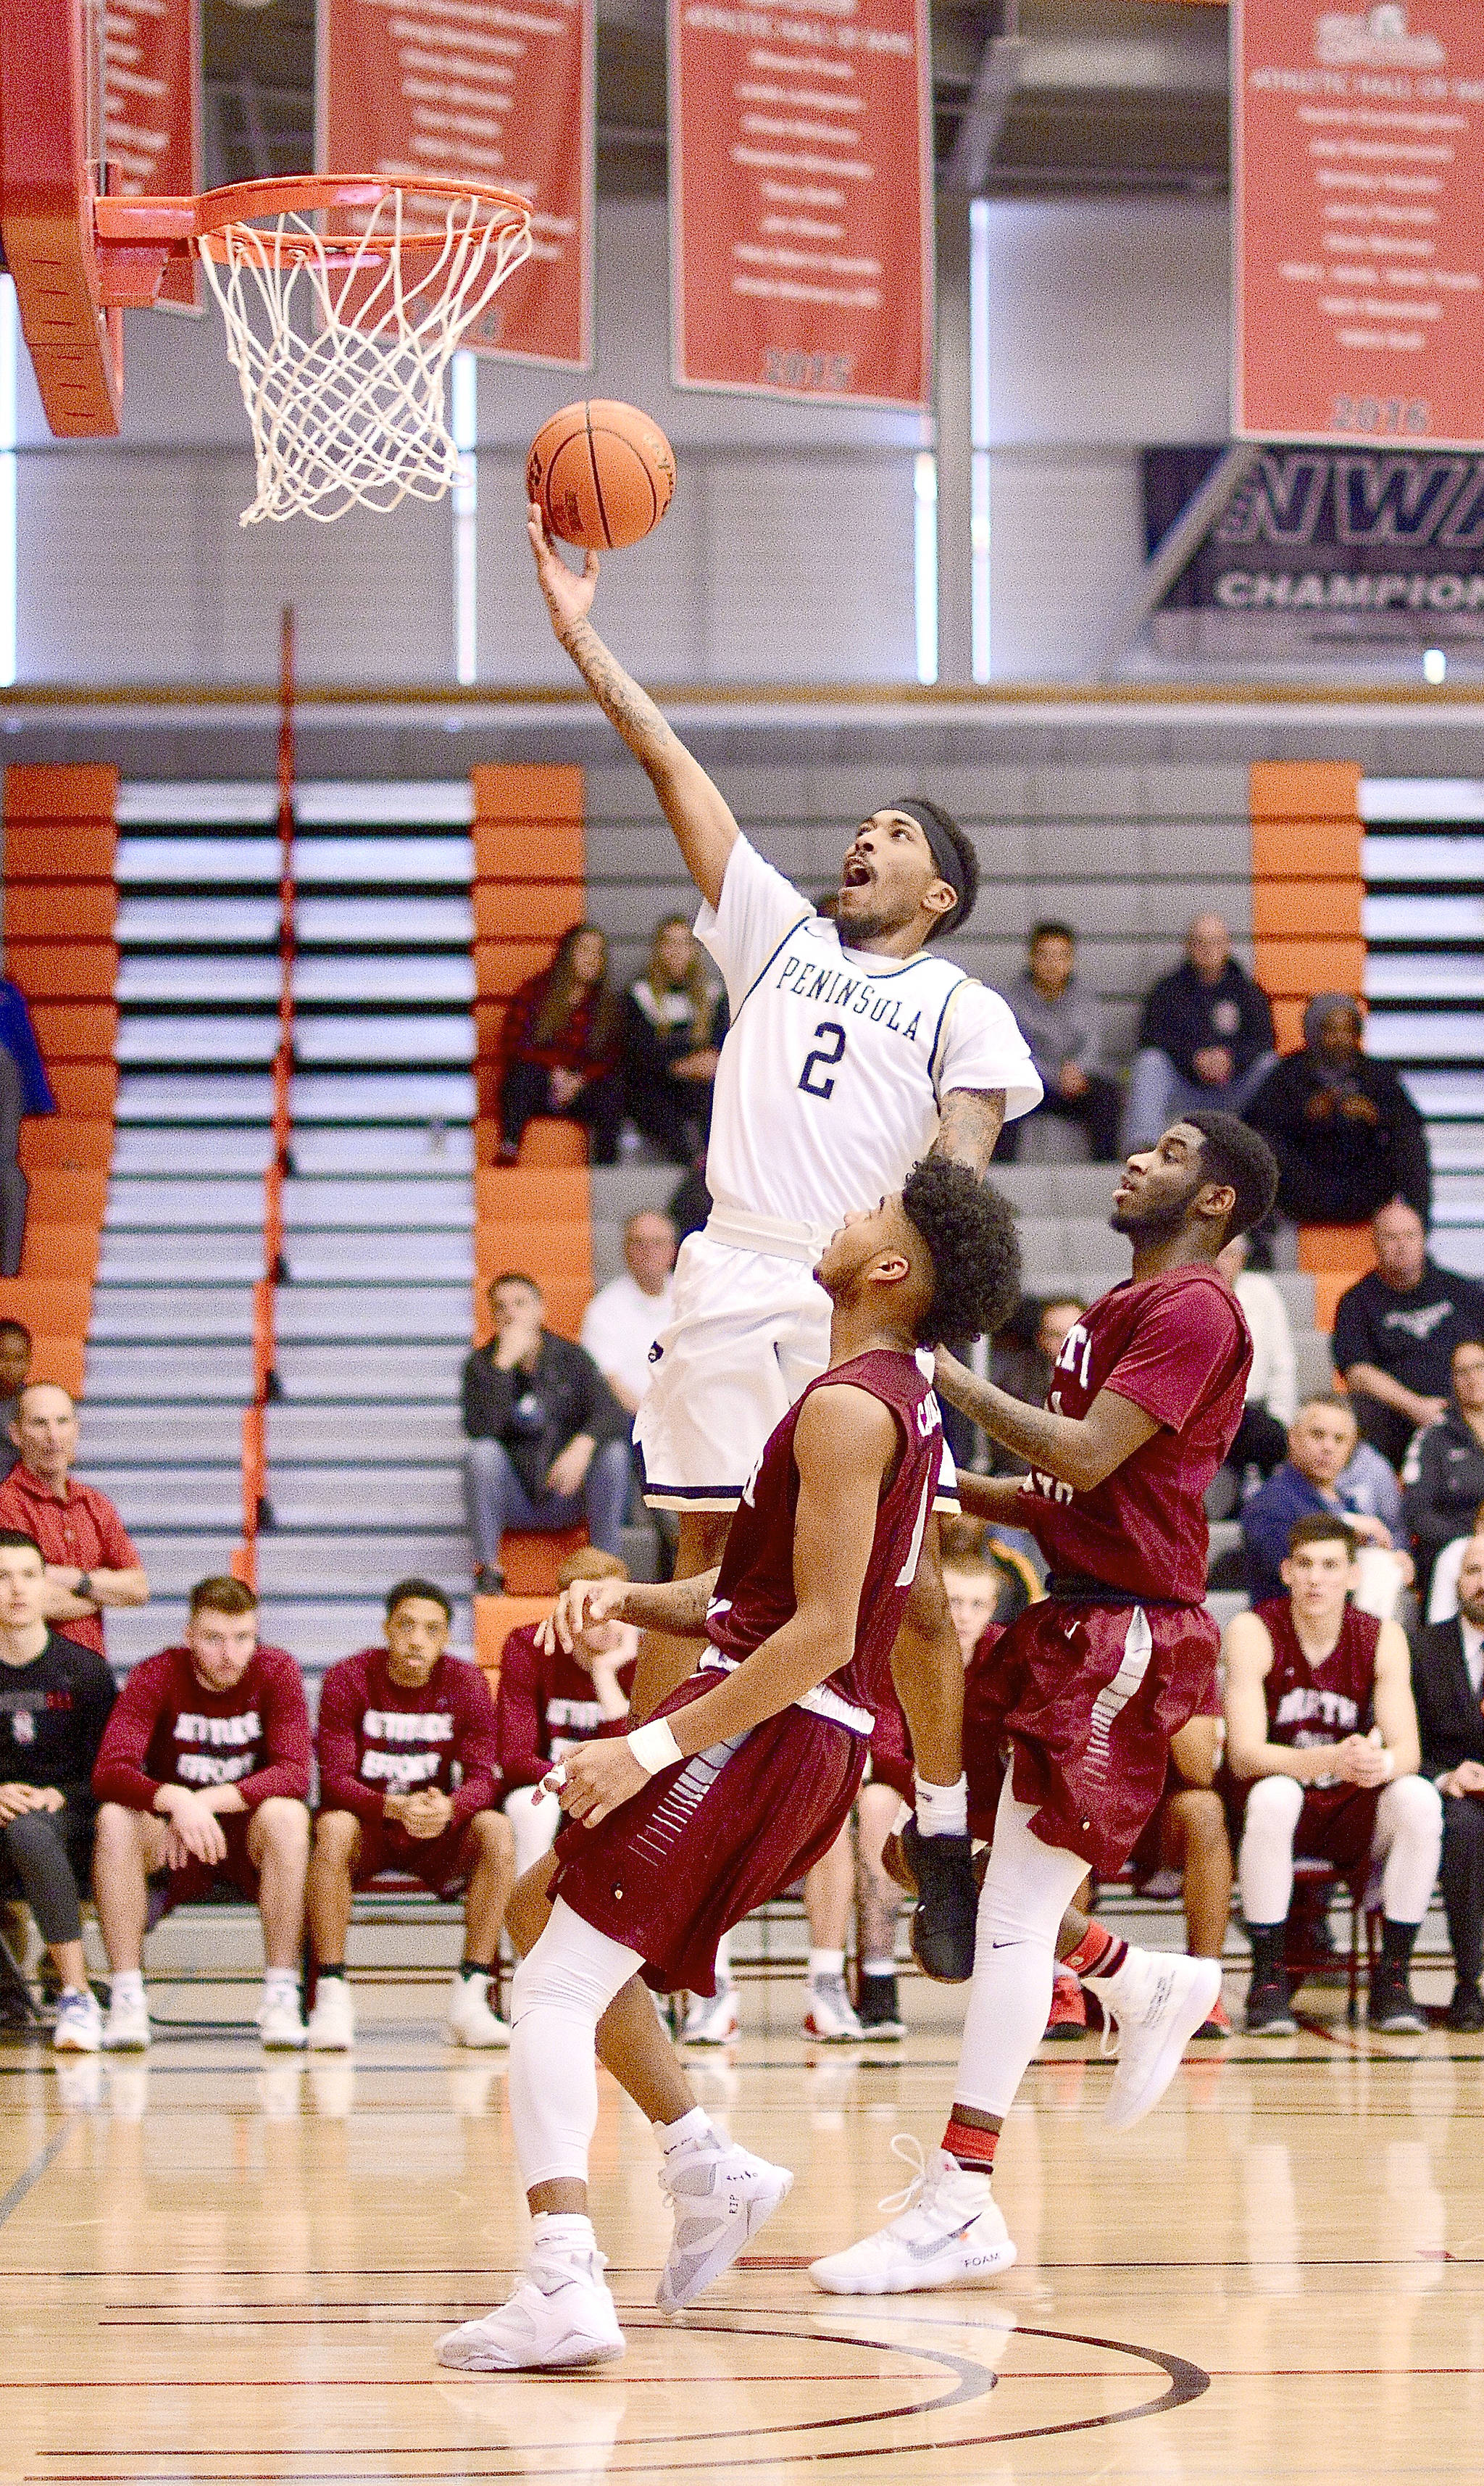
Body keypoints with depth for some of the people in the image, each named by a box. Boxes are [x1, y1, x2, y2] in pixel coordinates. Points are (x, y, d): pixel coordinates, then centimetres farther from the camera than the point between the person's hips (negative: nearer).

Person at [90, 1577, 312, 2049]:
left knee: (286, 1815, -33)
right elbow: (109, 1771, -24)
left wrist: (209, 1800, -36)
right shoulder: (157, 1676, -12)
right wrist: (175, 1800, -44)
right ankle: (127, 1999, -28)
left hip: (250, 1834, 0)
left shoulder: (276, 1671, -12)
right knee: (114, 1819, -30)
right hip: (171, 1834, 0)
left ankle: (281, 1997, -28)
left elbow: (295, 1773, -23)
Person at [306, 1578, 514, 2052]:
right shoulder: (348, 1680, -10)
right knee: (333, 1828, -36)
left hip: (440, 1834, 2)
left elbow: (483, 1778, -11)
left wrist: (448, 1809, -36)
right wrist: (395, 1807, -38)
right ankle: (330, 1998, -32)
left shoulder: (466, 1683, -4)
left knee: (495, 1831, -28)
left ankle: (469, 1999, -25)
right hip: (368, 1826, -2)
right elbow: (334, 1779, -17)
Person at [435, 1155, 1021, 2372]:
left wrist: (653, 1748, -21)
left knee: (555, 1987, -12)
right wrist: (631, 1601, 7)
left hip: (762, 1728, -10)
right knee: (541, 1909, 24)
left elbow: (822, 1634, -21)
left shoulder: (845, 1408, -16)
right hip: (822, 1745, 10)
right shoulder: (909, 1404, 16)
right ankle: (710, 2168, 21)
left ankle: (563, 2288, -26)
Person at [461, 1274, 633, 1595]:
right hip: (515, 1502, -1)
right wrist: (504, 1362, -24)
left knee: (613, 1451, -25)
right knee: (483, 1452, -30)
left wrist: (582, 1446, -35)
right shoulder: (481, 1364, -3)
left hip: (569, 1497, 1)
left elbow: (611, 1414, -14)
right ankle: (487, 1569, -22)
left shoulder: (570, 1357, 0)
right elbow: (480, 1429, -21)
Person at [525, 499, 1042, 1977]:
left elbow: (962, 1170, -3)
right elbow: (675, 771, 16)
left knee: (910, 1580, -3)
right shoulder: (780, 935, 20)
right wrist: (581, 637, 12)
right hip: (735, 1286, 3)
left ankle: (944, 1850, 4)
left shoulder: (963, 1009, 10)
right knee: (700, 1562, 2)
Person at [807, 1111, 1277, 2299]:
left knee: (1016, 1902, -12)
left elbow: (1088, 1458, -21)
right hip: (1073, 1617, 10)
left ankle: (963, 2203, -13)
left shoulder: (1193, 1308, -11)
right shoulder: (1124, 1309, 20)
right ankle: (1153, 1989, 30)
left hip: (1127, 1631, -10)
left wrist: (951, 1377, -16)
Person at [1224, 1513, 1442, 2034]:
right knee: (1273, 1796, -36)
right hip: (1281, 1813, -3)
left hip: (1353, 1816, 3)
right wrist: (1330, 1760, -40)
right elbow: (1245, 1756, -22)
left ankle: (1392, 1978, -19)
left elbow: (1407, 1750, -13)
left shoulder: (1383, 1638, -4)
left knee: (1419, 1799, -27)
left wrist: (1381, 1764, -39)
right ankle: (1267, 1981, -27)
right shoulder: (1253, 1632, -13)